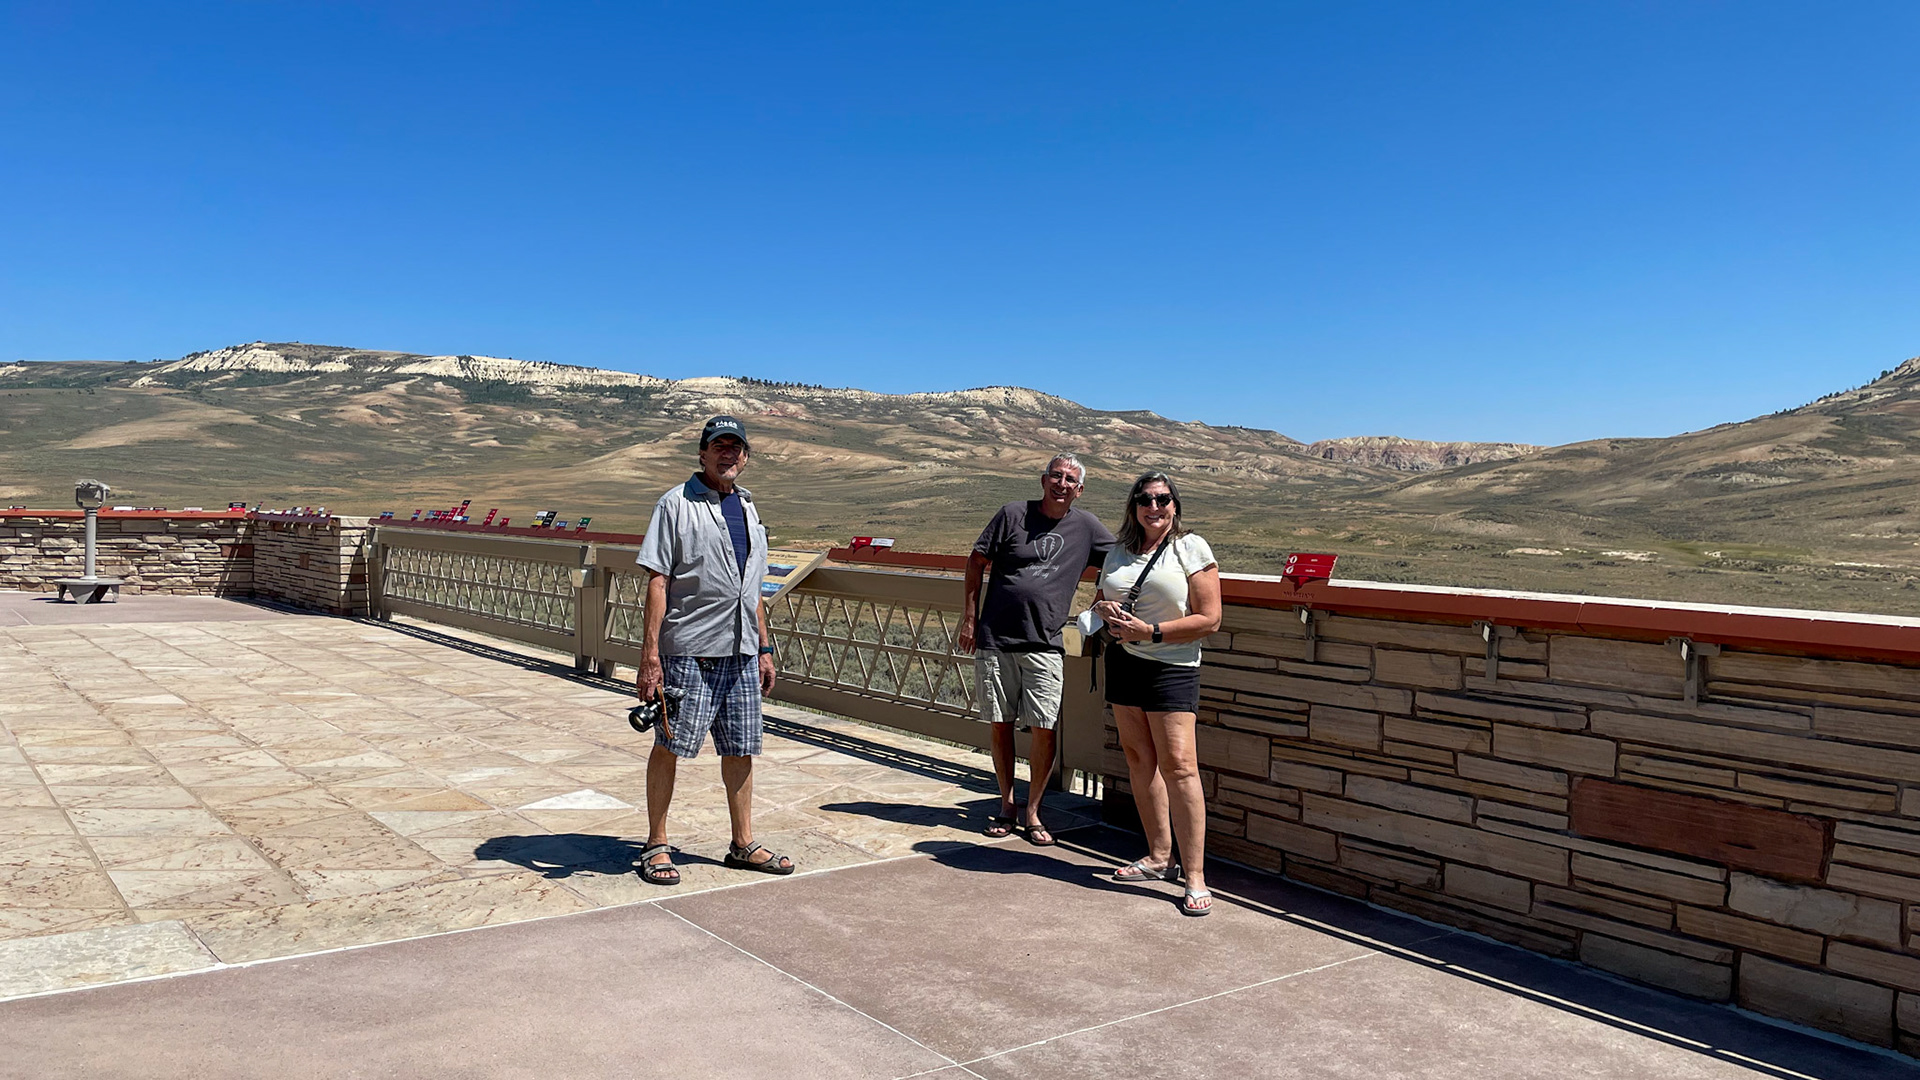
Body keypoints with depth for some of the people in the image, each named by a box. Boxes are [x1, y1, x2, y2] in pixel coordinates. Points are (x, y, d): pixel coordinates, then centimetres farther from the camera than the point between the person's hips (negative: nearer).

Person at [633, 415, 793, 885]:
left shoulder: (747, 508, 16)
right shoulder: (676, 504, -4)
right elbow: (657, 582, -9)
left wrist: (764, 648, 18)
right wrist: (650, 653, -15)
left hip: (741, 652, 6)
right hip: (688, 651, -6)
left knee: (740, 750, 10)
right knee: (668, 746, 1)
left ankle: (744, 845, 21)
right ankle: (656, 846, 13)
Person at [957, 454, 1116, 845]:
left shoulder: (1086, 526, 7)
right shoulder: (1013, 514, 1)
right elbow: (976, 563, 5)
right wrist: (970, 617, 1)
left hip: (1044, 645, 1)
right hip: (994, 640, 0)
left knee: (1044, 729, -5)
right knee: (1000, 724, 7)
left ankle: (1032, 812, 10)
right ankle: (1006, 805, 23)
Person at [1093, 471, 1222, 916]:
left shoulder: (1191, 548, -4)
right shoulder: (1120, 553, 12)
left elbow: (1210, 619, -10)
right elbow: (1099, 601, 24)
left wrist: (1151, 632, -17)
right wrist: (1103, 609, -1)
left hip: (1172, 667, -6)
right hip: (1123, 662, 6)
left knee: (1178, 765, -12)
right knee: (1139, 759, 8)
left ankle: (1195, 876, -9)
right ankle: (1159, 858, 19)